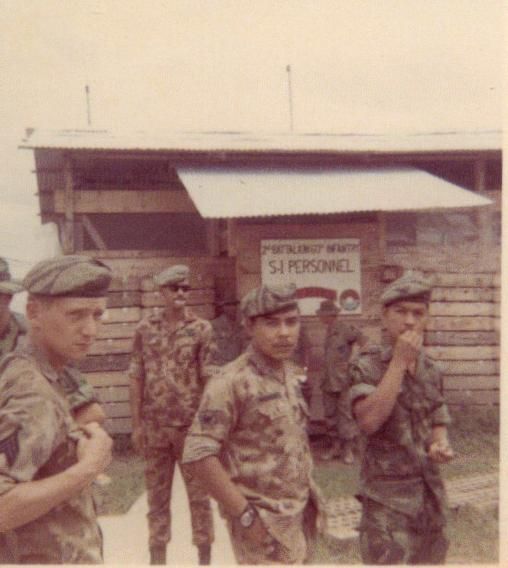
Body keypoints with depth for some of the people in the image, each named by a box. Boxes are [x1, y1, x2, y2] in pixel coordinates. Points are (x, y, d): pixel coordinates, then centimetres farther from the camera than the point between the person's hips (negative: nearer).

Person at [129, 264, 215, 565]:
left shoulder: (202, 328, -4)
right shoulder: (146, 328, 2)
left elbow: (209, 378, -5)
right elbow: (137, 377, 4)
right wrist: (137, 424, 2)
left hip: (191, 424, -2)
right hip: (155, 425, 2)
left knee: (199, 492, 8)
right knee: (156, 492, 13)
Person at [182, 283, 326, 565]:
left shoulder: (291, 373, 4)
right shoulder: (232, 382, -20)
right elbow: (198, 453, -23)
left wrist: (310, 497, 11)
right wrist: (244, 514, -21)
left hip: (300, 513, 7)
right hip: (263, 519, -7)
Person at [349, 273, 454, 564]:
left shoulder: (432, 370, 4)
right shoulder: (368, 365, -11)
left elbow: (438, 422, 15)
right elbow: (369, 421, -26)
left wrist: (441, 444, -9)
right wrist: (399, 361, -24)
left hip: (431, 490, 6)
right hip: (388, 495, -5)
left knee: (430, 558, 17)